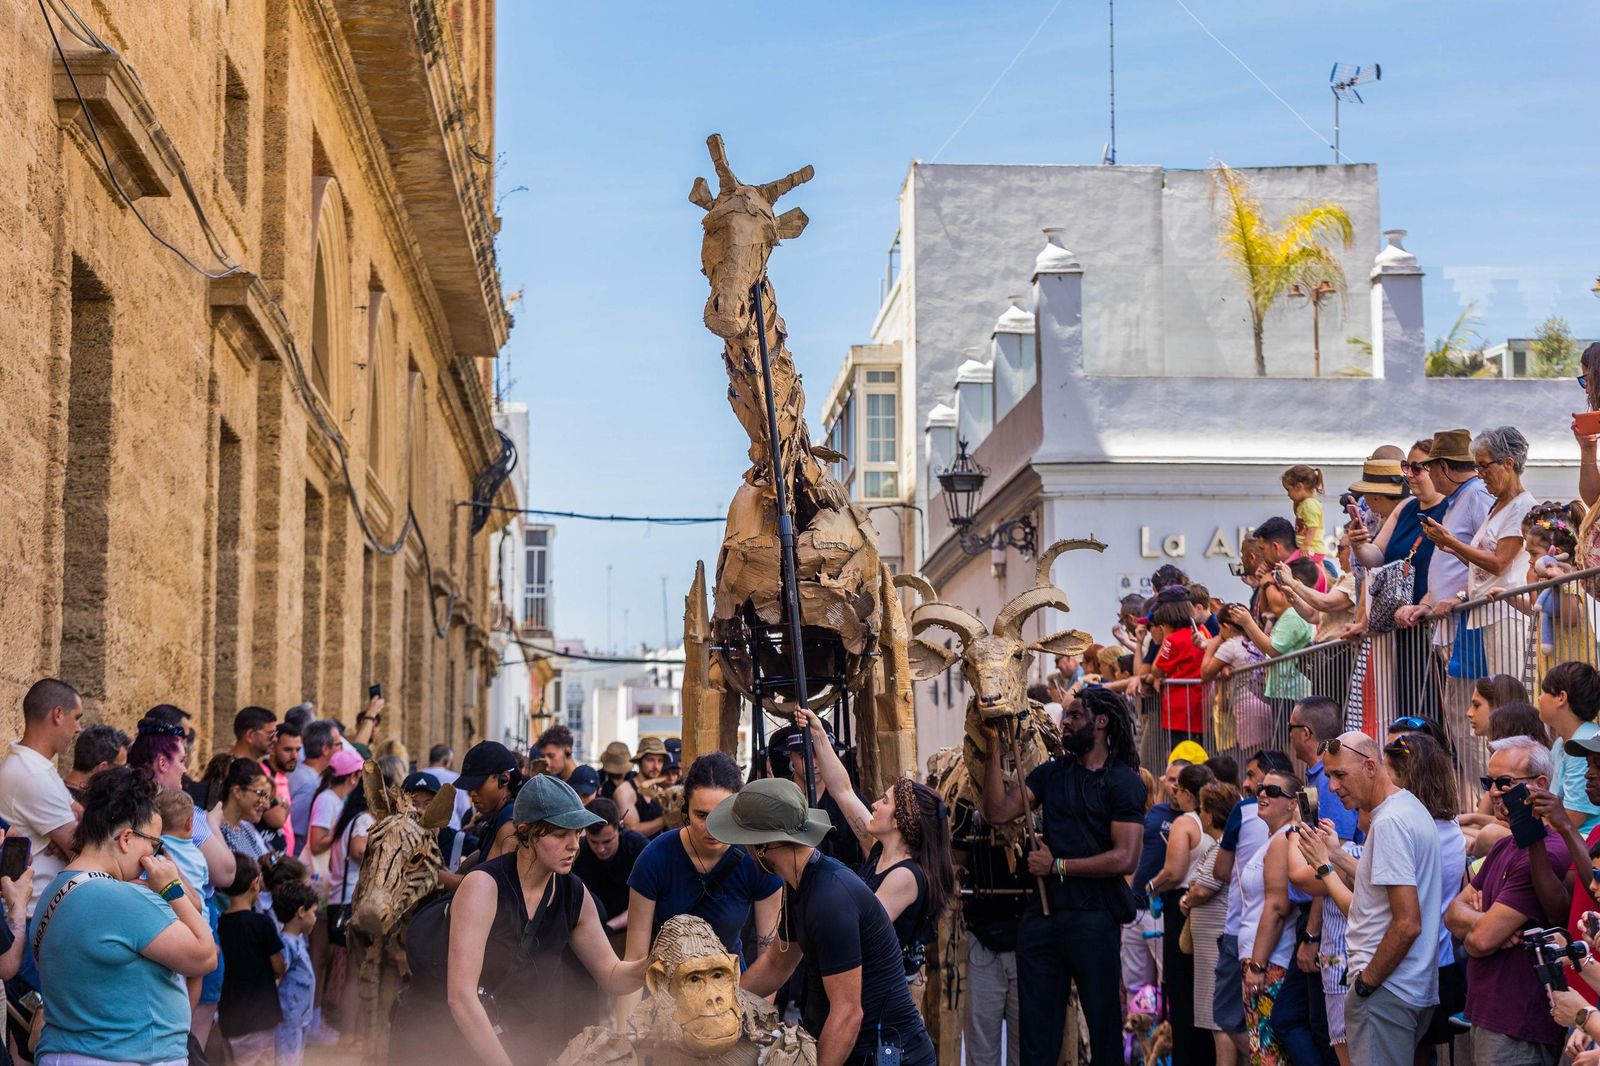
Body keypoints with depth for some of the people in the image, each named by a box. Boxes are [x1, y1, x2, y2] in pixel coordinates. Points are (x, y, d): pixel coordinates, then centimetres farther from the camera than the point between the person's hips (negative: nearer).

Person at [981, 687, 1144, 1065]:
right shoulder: (1050, 774, 13)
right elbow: (998, 812, 1)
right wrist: (994, 749, -3)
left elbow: (1125, 859, -14)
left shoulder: (1124, 782, -5)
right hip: (1042, 914, 5)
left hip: (1093, 916, -5)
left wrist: (1058, 866, -11)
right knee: (1036, 1025, 9)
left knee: (1103, 1020, 5)